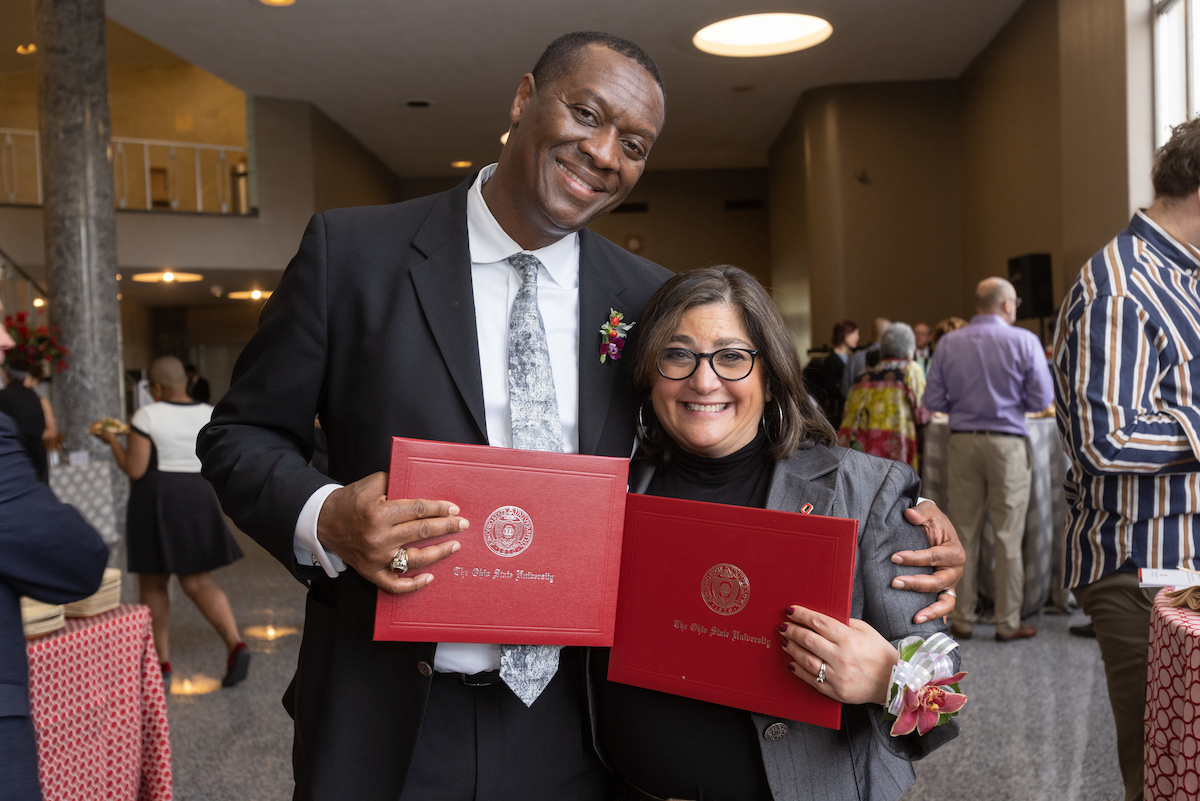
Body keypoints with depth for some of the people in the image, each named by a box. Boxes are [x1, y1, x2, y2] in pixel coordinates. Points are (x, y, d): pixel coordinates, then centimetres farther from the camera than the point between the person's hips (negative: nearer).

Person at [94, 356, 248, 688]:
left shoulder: (147, 415, -9)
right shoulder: (210, 415, 3)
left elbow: (134, 470, -11)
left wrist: (112, 440, 4)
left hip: (155, 503, -4)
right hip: (198, 502, 4)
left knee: (152, 584, 12)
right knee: (199, 582, 6)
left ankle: (161, 662, 18)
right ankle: (235, 645, -13)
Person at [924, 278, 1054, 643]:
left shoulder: (948, 343, 2)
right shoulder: (1024, 341, -5)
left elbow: (933, 401, 0)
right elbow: (1042, 399, -5)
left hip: (962, 442, 3)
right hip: (1007, 443, -2)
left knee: (964, 532, 9)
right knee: (1008, 535, 4)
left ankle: (963, 619, 16)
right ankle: (1008, 623, 10)